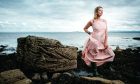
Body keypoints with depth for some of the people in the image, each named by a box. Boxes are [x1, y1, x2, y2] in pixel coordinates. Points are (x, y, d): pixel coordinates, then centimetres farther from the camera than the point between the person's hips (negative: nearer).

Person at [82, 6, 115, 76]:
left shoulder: (104, 21, 6)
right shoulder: (92, 21, -4)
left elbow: (106, 32, 2)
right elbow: (85, 28, 11)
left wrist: (106, 42, -5)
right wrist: (90, 33, 0)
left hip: (102, 42, 4)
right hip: (94, 41, -4)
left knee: (110, 54, 3)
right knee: (94, 56, 1)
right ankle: (95, 71, 19)